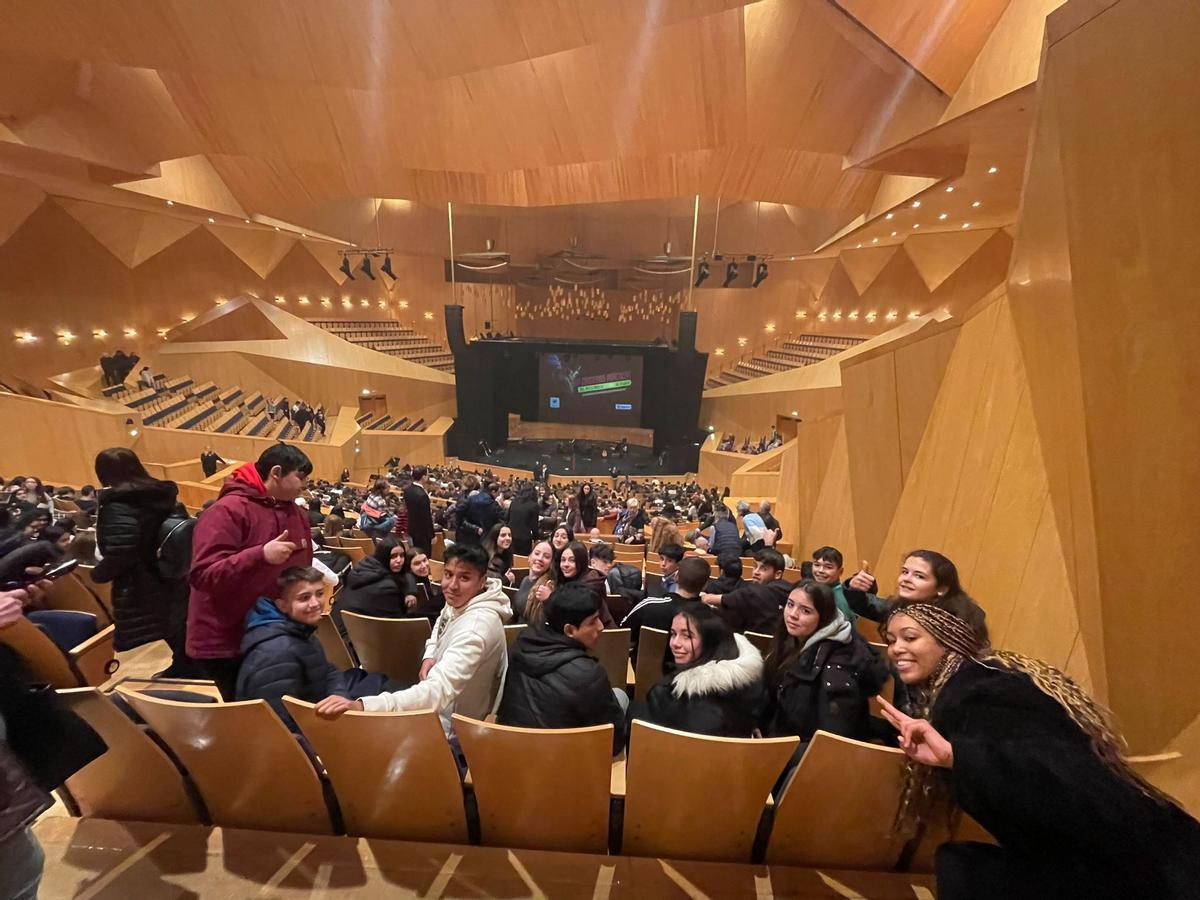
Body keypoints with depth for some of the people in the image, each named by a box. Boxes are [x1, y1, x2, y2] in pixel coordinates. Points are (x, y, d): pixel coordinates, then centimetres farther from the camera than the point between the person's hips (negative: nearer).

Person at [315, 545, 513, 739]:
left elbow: (439, 690, -44)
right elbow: (441, 625, 15)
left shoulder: (478, 625, -35)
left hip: (455, 728, -7)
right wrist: (430, 655, -4)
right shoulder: (460, 602, -8)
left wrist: (361, 706, -54)